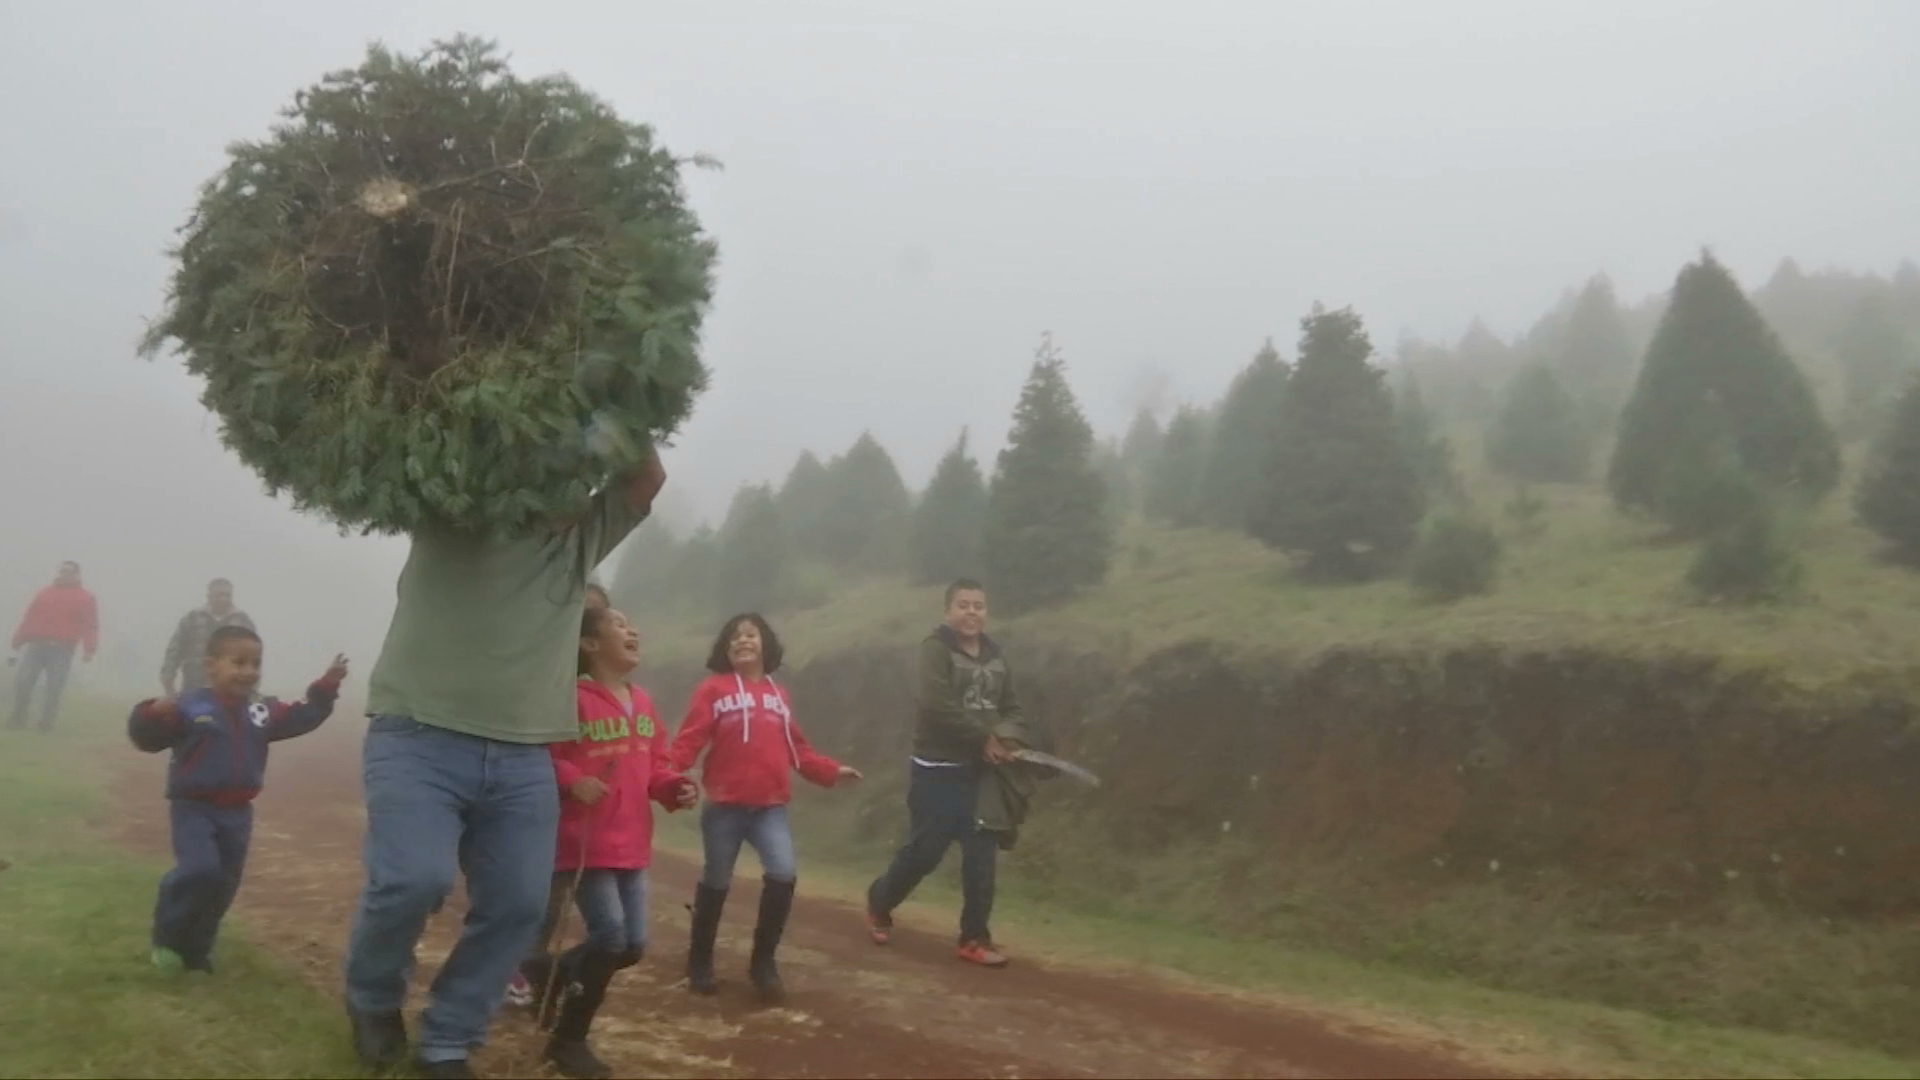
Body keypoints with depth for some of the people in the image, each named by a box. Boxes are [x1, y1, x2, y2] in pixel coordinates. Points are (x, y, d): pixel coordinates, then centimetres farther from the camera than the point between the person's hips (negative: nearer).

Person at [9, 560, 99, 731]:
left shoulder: (85, 598, 5)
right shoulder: (44, 593, 17)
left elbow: (90, 626, -3)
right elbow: (30, 618, 15)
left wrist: (89, 649, -14)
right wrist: (19, 640, 10)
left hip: (62, 649, -3)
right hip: (35, 645, 4)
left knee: (55, 687, -3)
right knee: (21, 679, -2)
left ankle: (46, 722, 6)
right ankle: (18, 718, 11)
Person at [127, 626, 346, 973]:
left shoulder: (263, 712, 6)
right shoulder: (189, 707, -10)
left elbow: (301, 717, 13)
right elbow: (147, 738, -14)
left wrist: (326, 687, 4)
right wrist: (153, 715, -34)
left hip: (237, 812, 6)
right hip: (194, 807, -6)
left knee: (224, 885, 10)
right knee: (200, 870, -23)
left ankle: (195, 949, 28)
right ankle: (168, 938, 1)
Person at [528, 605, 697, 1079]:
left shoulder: (644, 703, 9)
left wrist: (676, 788, -2)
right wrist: (572, 780, -26)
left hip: (631, 846, 7)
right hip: (585, 844, -7)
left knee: (632, 945, 9)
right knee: (611, 939, -11)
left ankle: (552, 973, 35)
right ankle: (568, 1040, 10)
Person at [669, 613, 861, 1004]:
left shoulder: (778, 695, 9)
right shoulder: (712, 690, -2)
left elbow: (796, 749, 13)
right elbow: (689, 740, -10)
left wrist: (832, 770, 6)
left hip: (771, 806, 2)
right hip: (724, 805, -2)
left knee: (783, 875, -13)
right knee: (717, 882, 9)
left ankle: (763, 962, 6)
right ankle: (700, 962, 31)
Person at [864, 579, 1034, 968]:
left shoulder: (995, 654, 10)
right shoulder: (936, 648, -10)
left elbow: (1013, 709, 10)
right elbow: (938, 706, -22)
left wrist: (1007, 739, -12)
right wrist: (985, 737, -19)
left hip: (983, 770, 6)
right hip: (939, 768, -6)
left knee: (982, 856, 4)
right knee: (924, 850, 1)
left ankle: (975, 938, 15)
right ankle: (879, 903, 28)